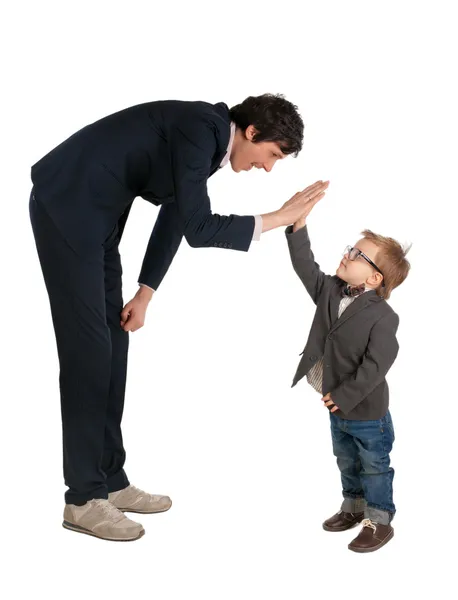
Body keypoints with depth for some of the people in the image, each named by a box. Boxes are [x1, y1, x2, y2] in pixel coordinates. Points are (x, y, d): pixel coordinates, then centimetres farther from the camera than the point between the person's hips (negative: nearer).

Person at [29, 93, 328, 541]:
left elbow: (176, 217, 15)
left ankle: (110, 481, 17)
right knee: (88, 348, -9)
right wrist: (278, 218, -16)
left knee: (112, 345, 8)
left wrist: (146, 292, 11)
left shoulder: (209, 139, 10)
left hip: (93, 214, 10)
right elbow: (199, 229, -22)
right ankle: (83, 498, 1)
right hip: (67, 207, -10)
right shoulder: (200, 128, -18)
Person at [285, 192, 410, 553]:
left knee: (374, 468, 12)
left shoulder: (382, 316, -25)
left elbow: (376, 366, -27)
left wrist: (344, 396, -23)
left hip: (368, 412, -7)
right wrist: (301, 219, -17)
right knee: (347, 463, 25)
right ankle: (354, 507, 45)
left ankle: (379, 521, 29)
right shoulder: (330, 291, -5)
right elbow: (305, 265, -7)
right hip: (338, 408, 7)